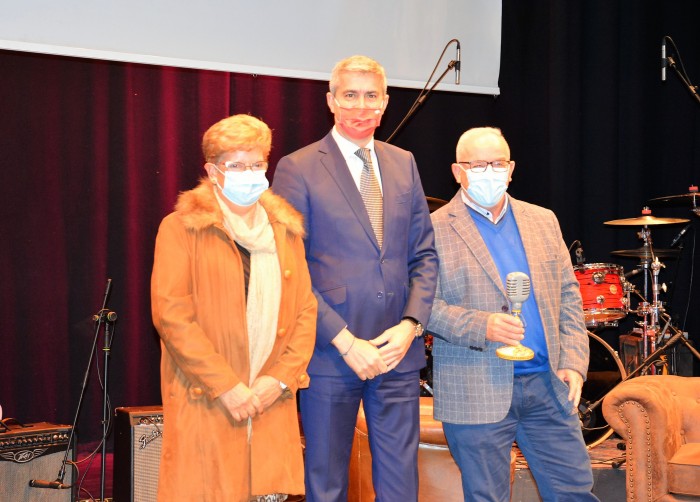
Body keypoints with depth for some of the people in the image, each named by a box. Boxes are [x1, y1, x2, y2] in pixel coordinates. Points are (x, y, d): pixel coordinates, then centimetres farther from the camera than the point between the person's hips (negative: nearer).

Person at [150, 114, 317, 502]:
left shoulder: (286, 230, 15)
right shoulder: (181, 228, 0)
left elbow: (306, 310, 11)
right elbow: (170, 313, -9)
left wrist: (282, 378, -4)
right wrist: (226, 386, -14)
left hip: (271, 402, 4)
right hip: (204, 403, -4)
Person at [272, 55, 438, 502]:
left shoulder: (404, 164, 11)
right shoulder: (298, 169, -4)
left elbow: (424, 254, 12)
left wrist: (411, 325, -4)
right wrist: (344, 341, -14)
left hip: (398, 351, 4)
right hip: (330, 353, -4)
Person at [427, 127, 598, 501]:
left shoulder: (543, 221, 12)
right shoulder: (435, 229, -3)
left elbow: (568, 295, 13)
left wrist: (573, 362, 2)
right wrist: (481, 327, -22)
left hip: (549, 386, 5)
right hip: (476, 395, -4)